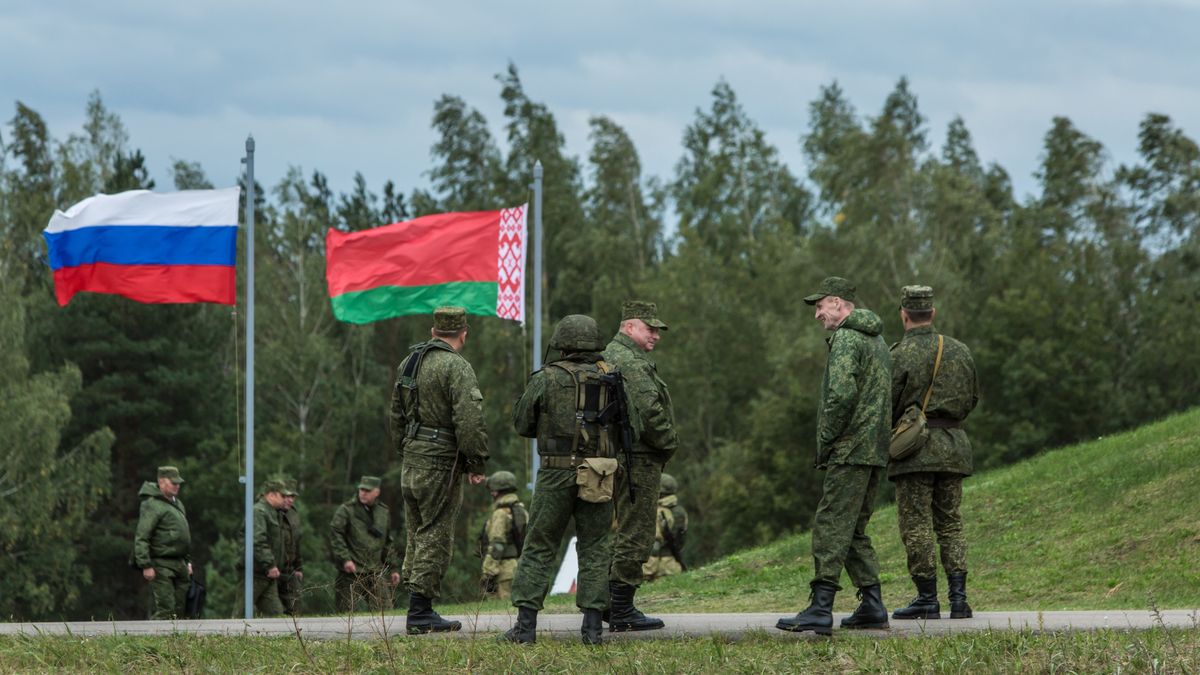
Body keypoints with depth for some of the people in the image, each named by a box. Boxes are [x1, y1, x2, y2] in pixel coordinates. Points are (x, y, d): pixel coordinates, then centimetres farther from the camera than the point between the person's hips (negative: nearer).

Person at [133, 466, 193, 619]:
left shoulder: (177, 504, 19)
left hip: (179, 565, 9)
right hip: (161, 565, -9)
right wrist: (146, 566, -21)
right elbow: (141, 538, -16)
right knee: (165, 609, -15)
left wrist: (188, 561, 24)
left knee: (179, 610, 7)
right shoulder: (152, 505, -10)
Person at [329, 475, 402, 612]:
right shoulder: (346, 509, -3)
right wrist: (345, 559, -19)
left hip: (375, 571, 4)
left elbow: (387, 543, 22)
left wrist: (392, 569, 20)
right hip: (351, 571, -4)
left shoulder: (384, 512, 13)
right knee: (347, 611, -4)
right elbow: (335, 535, -9)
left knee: (386, 609, -2)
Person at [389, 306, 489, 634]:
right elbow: (469, 419, -21)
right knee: (435, 537, -4)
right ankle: (420, 614, -5)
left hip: (411, 462, 8)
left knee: (418, 535, 15)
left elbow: (397, 415, 21)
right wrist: (477, 463, -13)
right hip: (441, 465, -8)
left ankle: (418, 607, 19)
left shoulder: (408, 363, 13)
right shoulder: (456, 367, -14)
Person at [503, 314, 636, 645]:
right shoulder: (611, 379, 5)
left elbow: (522, 424, 4)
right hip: (598, 477, 2)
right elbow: (628, 428, 8)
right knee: (595, 549, 10)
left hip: (557, 472, -2)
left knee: (539, 548, 4)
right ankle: (592, 625, 3)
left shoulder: (547, 378, -2)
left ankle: (525, 624, -1)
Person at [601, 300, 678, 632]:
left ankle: (614, 605, 20)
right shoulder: (630, 362, -15)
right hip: (638, 459, -11)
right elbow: (648, 412, -23)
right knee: (635, 535, -7)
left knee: (628, 532, 17)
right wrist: (670, 442, -9)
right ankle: (622, 612, -6)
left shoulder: (610, 356, 20)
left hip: (619, 456, 11)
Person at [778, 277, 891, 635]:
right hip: (875, 451, 10)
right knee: (854, 530, 15)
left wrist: (826, 441, -13)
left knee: (831, 527, -12)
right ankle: (872, 605, 12)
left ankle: (820, 610, -17)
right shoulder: (876, 340, 20)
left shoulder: (846, 339, -11)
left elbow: (841, 395, -23)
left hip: (850, 451, -10)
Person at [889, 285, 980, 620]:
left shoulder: (899, 355, -10)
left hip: (916, 445, -5)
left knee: (916, 526, -1)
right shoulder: (960, 351, 7)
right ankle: (958, 597, 3)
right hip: (953, 445, 5)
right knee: (950, 523, 10)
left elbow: (888, 406, -10)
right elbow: (972, 398, 16)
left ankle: (927, 599, -3)